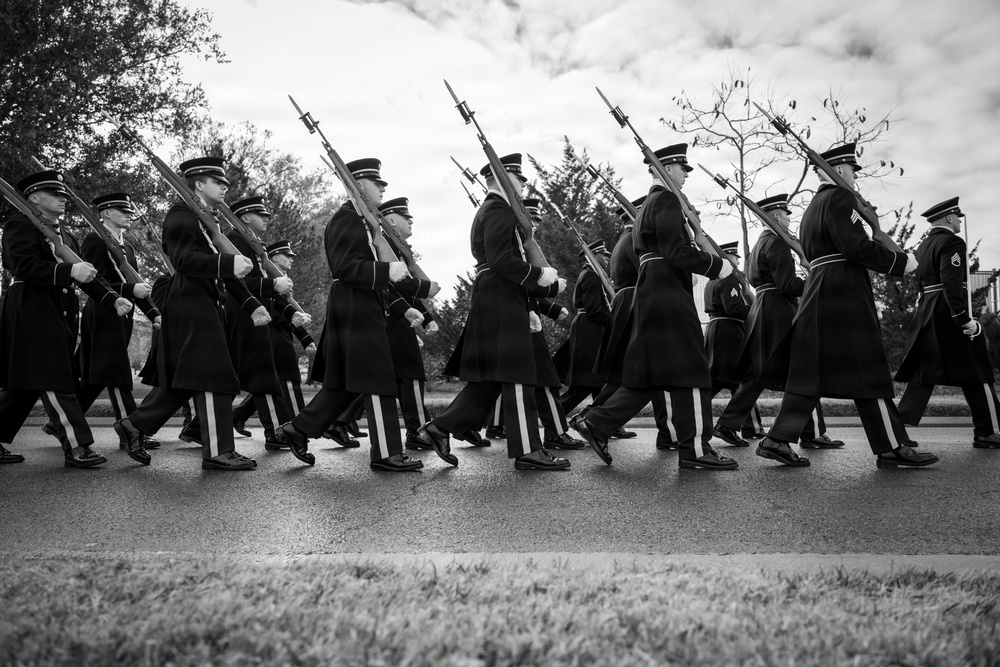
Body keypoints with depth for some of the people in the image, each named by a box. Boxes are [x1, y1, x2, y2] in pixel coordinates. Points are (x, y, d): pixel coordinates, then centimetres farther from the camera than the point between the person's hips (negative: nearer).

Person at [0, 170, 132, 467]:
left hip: (61, 315, 8)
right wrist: (69, 270, -30)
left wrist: (112, 299, -2)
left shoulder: (66, 236, 21)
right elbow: (24, 266, -18)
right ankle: (76, 447, -10)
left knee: (26, 384, 11)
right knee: (54, 379, -10)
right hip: (32, 312, -8)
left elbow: (87, 274, 14)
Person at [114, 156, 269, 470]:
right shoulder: (181, 215, -7)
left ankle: (134, 425, 25)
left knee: (184, 379, 14)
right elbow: (185, 259, -23)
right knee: (214, 376, -9)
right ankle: (218, 451, -4)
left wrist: (252, 305, 10)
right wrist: (228, 263, -36)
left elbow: (224, 271, 20)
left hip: (207, 307, 10)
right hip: (191, 306, -10)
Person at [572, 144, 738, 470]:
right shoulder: (667, 200, -9)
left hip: (651, 294, 10)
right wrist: (717, 265, -9)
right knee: (688, 371, -5)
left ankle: (596, 423, 8)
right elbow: (676, 251, -19)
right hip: (669, 296, -10)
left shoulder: (648, 204, 23)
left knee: (648, 375, 11)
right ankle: (694, 449, -1)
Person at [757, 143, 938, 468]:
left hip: (819, 293, 9)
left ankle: (778, 440, 3)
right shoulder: (840, 197, -7)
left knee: (811, 373, 7)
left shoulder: (813, 206, 22)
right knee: (867, 373, -4)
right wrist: (900, 261, -8)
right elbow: (856, 246, -18)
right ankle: (892, 448, 2)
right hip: (845, 293, -9)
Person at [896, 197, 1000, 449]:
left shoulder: (924, 245, 16)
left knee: (923, 373, 7)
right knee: (976, 373, 3)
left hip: (926, 312, 8)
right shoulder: (952, 242, -11)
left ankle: (900, 424, -4)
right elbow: (952, 284, -22)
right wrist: (964, 319, -24)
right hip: (951, 313, -8)